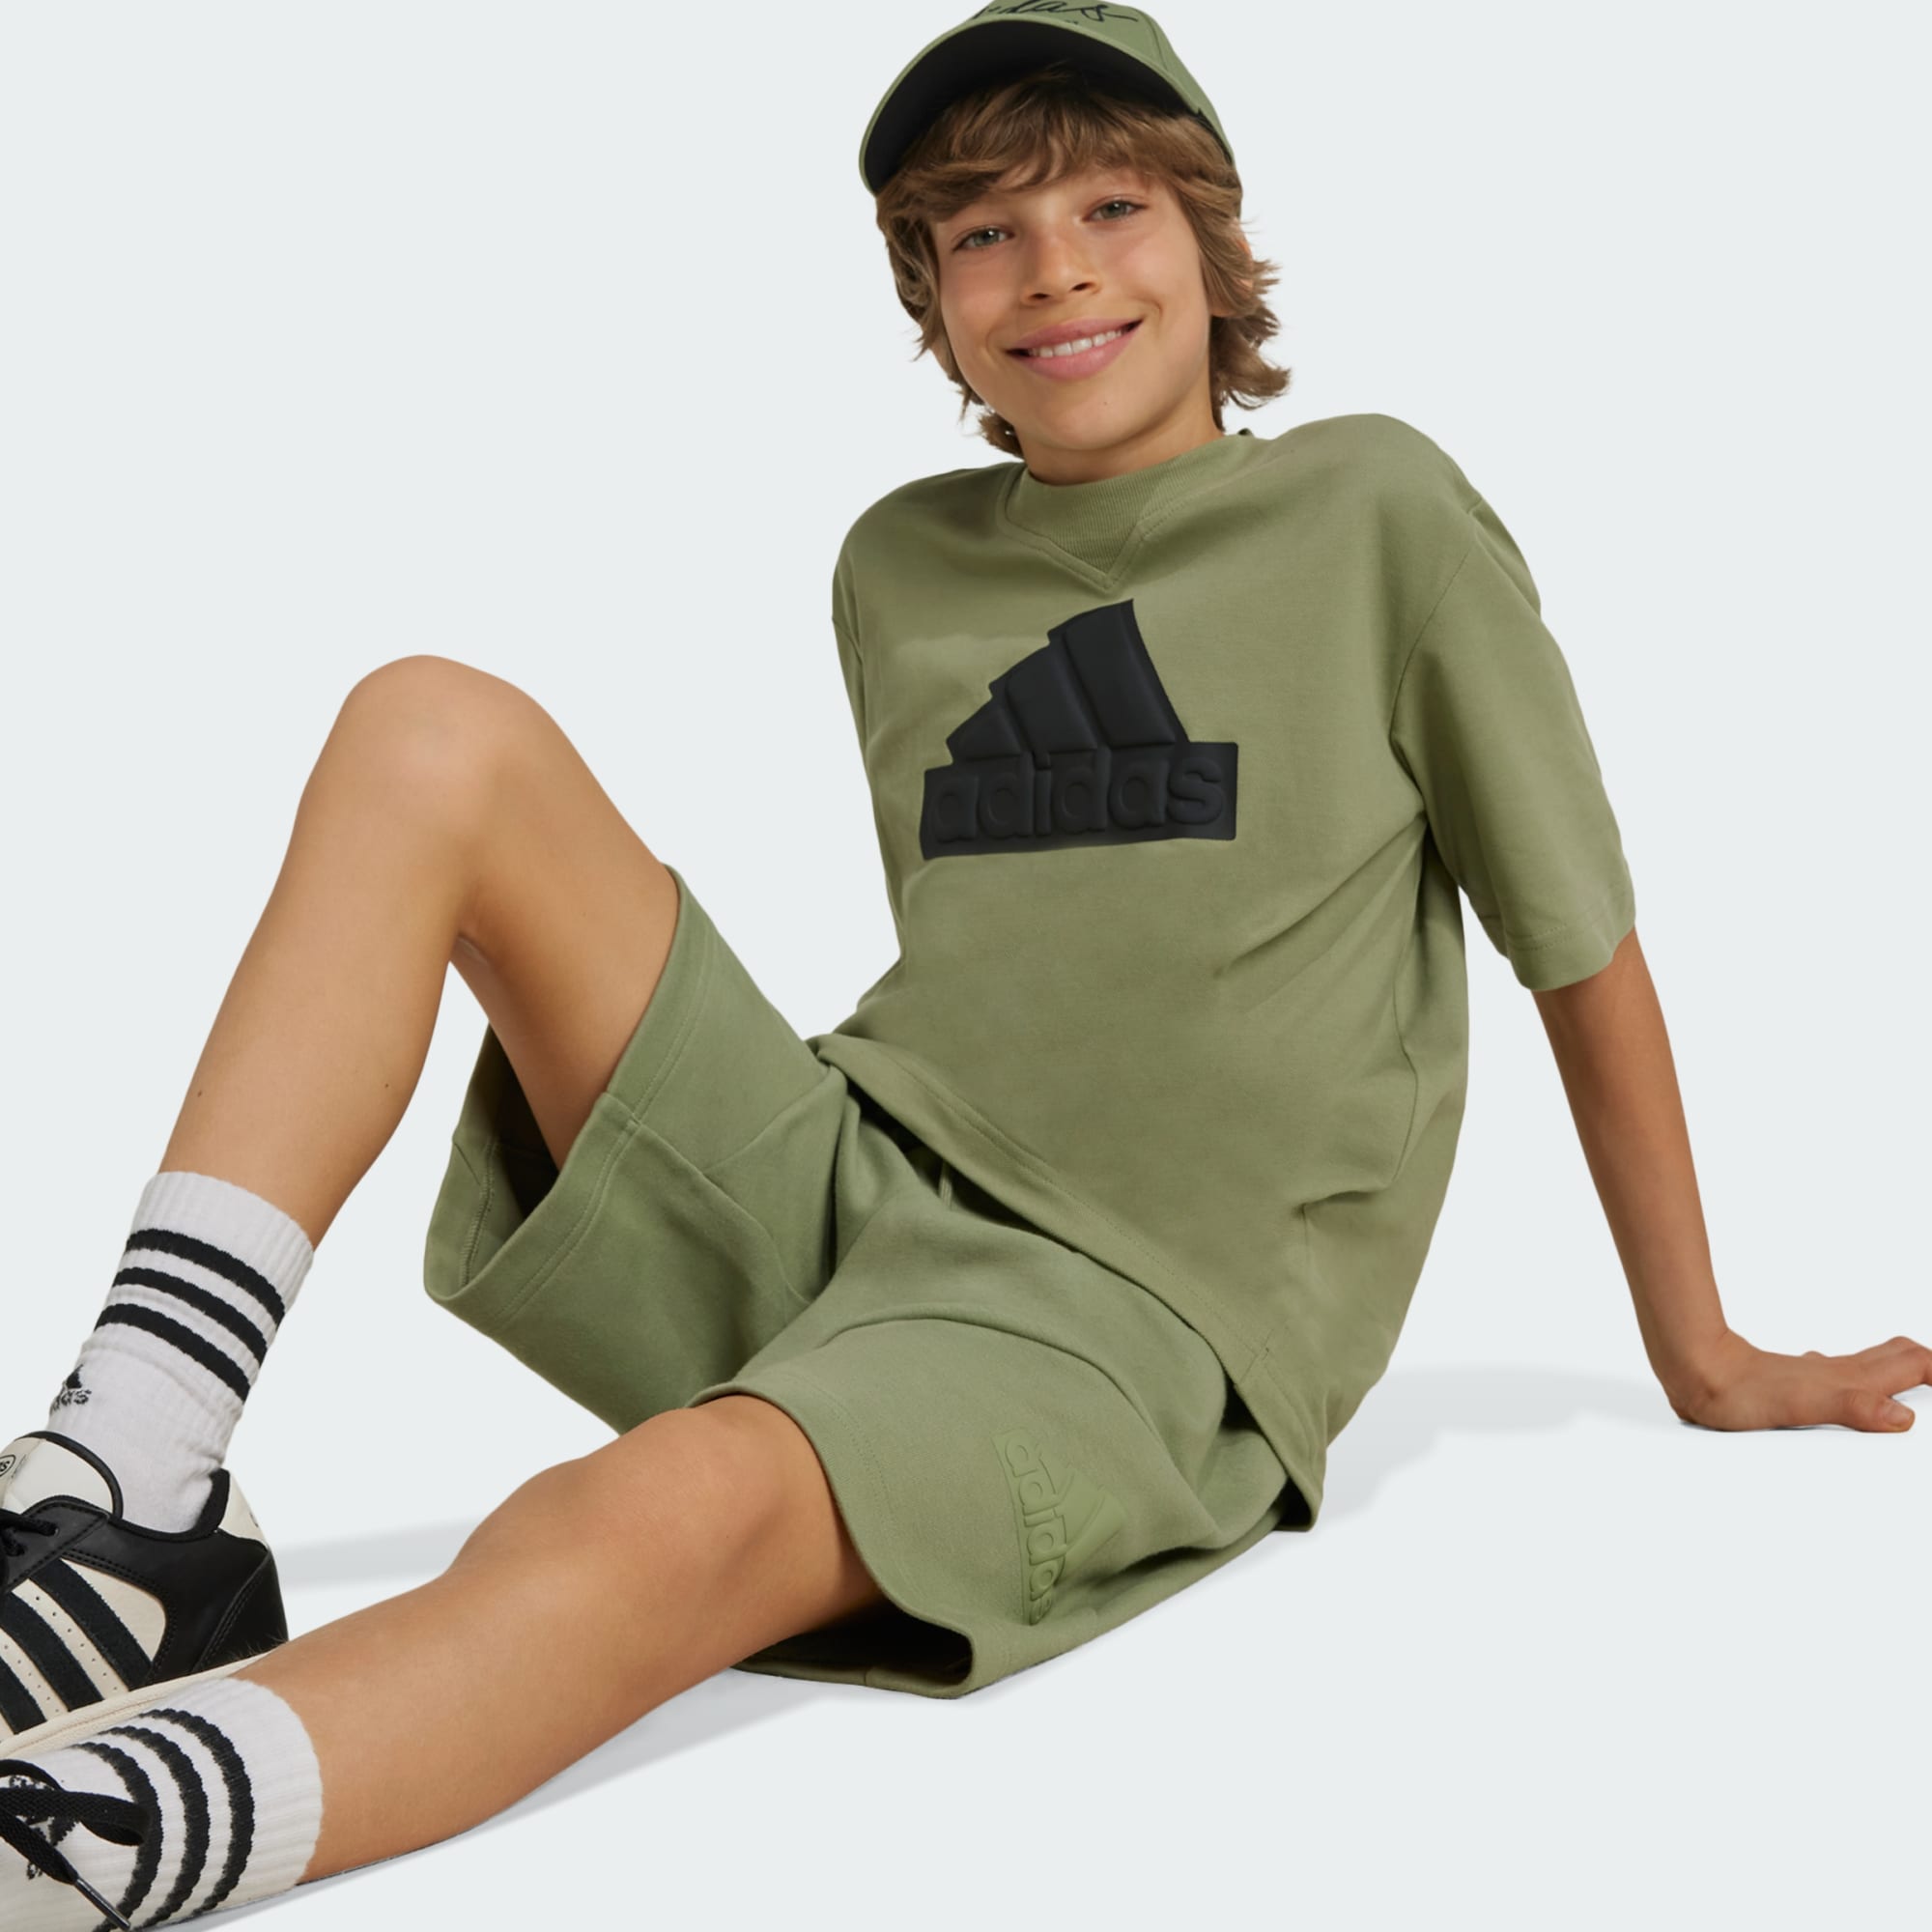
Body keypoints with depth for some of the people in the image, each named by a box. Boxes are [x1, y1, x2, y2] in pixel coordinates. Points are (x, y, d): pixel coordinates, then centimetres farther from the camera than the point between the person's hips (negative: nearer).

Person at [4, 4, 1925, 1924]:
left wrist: (1700, 1360, 11)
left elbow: (1585, 952, 6)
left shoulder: (1374, 512, 1)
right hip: (842, 1186, 5)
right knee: (434, 729, -12)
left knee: (682, 1510, -39)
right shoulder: (899, 564, 15)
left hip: (1127, 1316, -5)